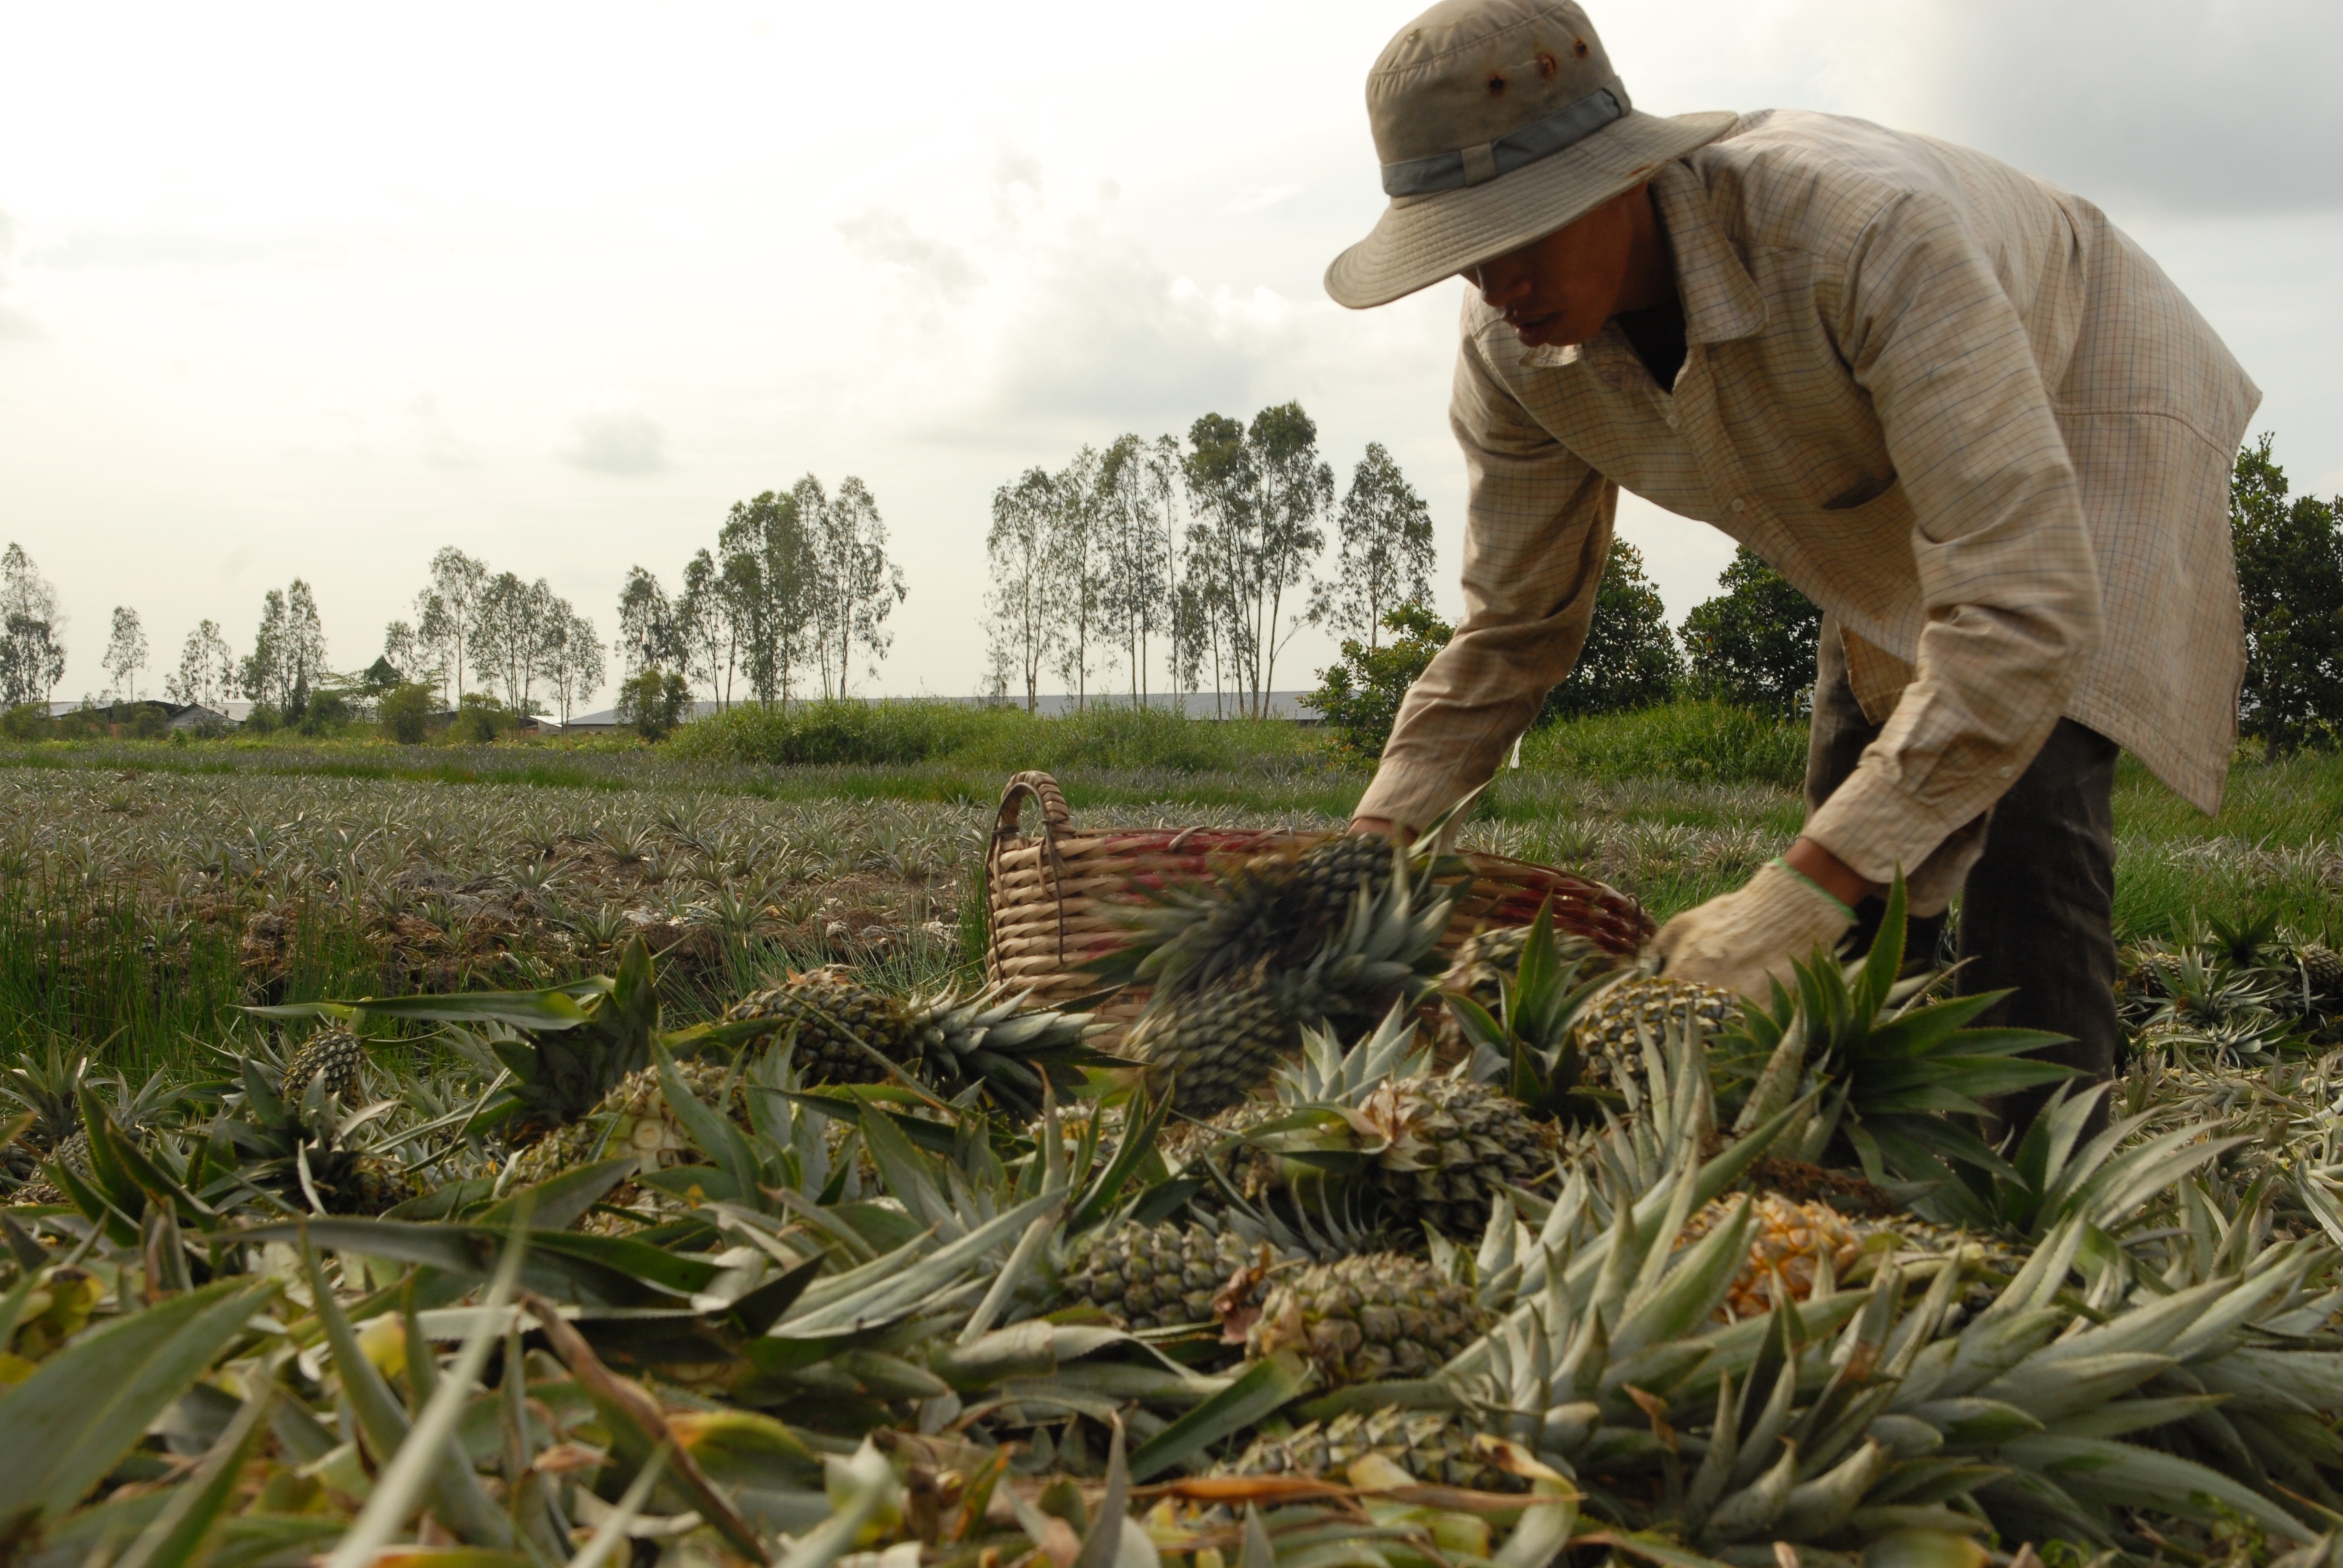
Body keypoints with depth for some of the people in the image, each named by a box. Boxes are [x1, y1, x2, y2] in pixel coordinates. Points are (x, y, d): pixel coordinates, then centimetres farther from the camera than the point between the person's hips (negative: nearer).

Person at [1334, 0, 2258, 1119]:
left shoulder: (1865, 229, -44)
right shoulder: (1510, 354, -23)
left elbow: (2023, 608, -48)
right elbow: (1515, 626, -8)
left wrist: (1801, 890, -52)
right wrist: (1373, 840, -20)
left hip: (2084, 416, -6)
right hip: (1894, 496, 7)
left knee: (2022, 806, -26)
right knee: (1855, 844, 2)